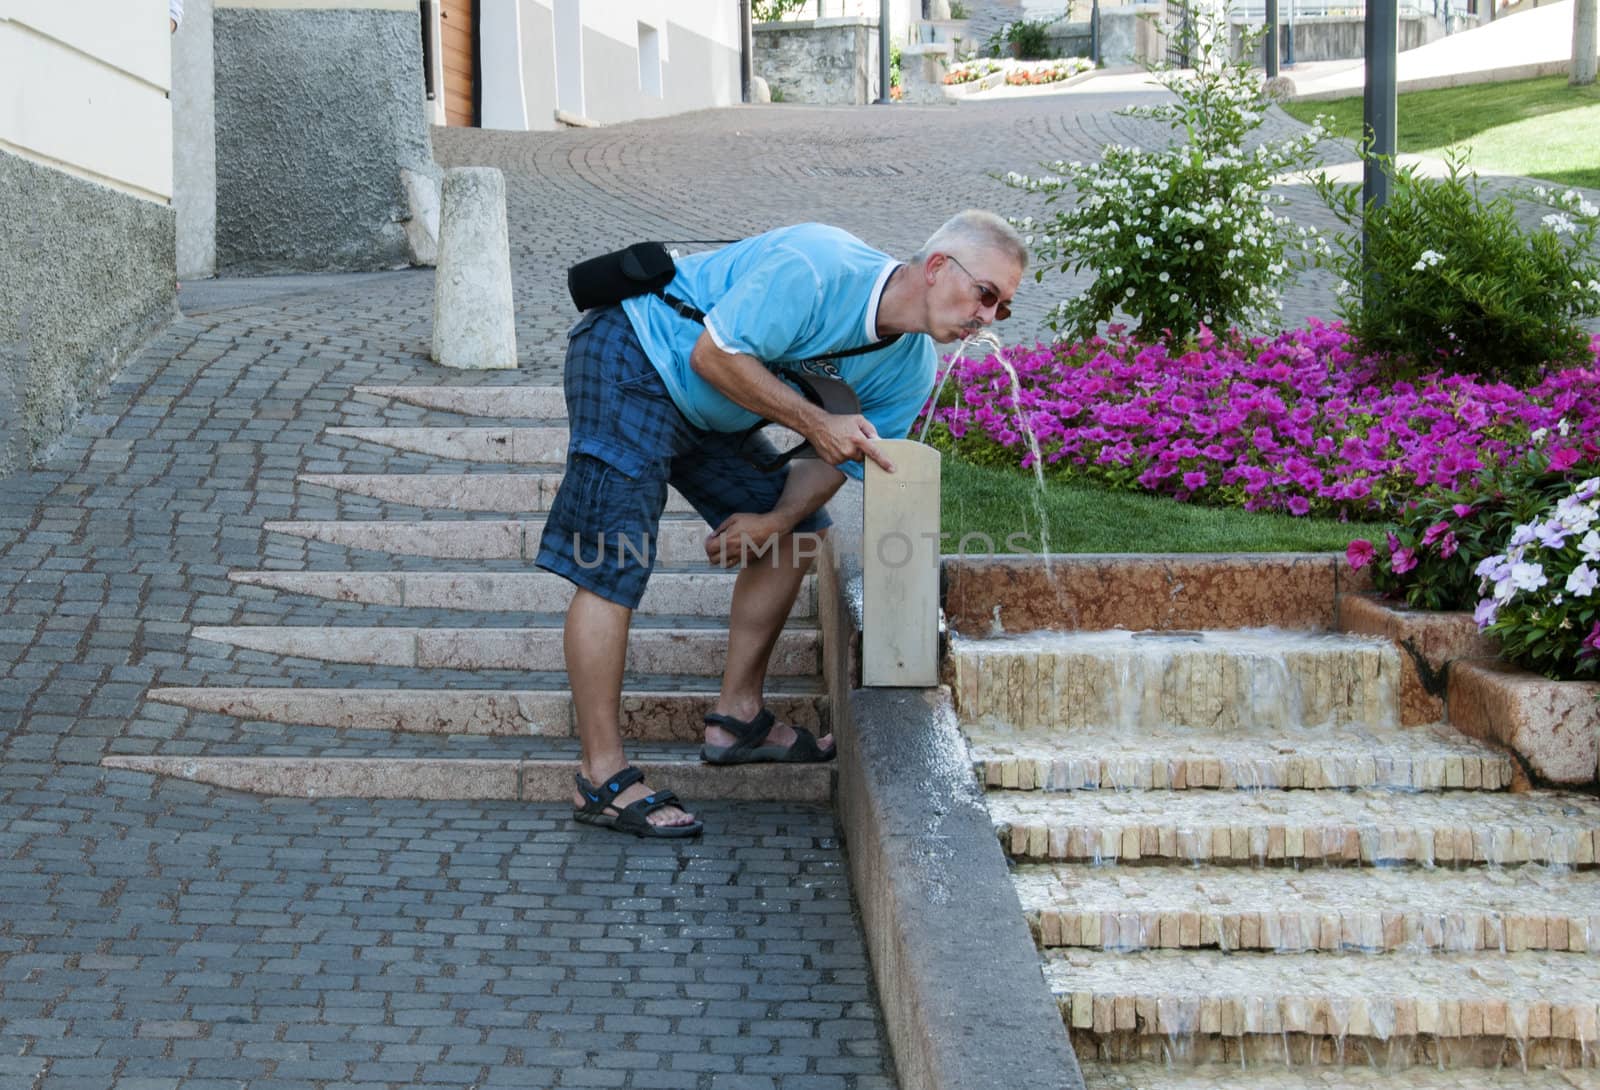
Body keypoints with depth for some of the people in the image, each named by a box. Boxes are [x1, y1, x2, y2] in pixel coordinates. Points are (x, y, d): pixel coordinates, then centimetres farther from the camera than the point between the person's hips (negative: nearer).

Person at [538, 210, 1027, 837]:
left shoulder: (912, 372, -3)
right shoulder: (820, 268, -29)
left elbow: (837, 460, 4)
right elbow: (714, 354, -27)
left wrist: (774, 520, -12)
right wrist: (815, 423, -29)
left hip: (705, 411, 9)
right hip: (632, 359, -9)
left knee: (800, 532, 9)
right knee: (612, 566, -15)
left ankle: (737, 717, 16)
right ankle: (601, 780, -12)